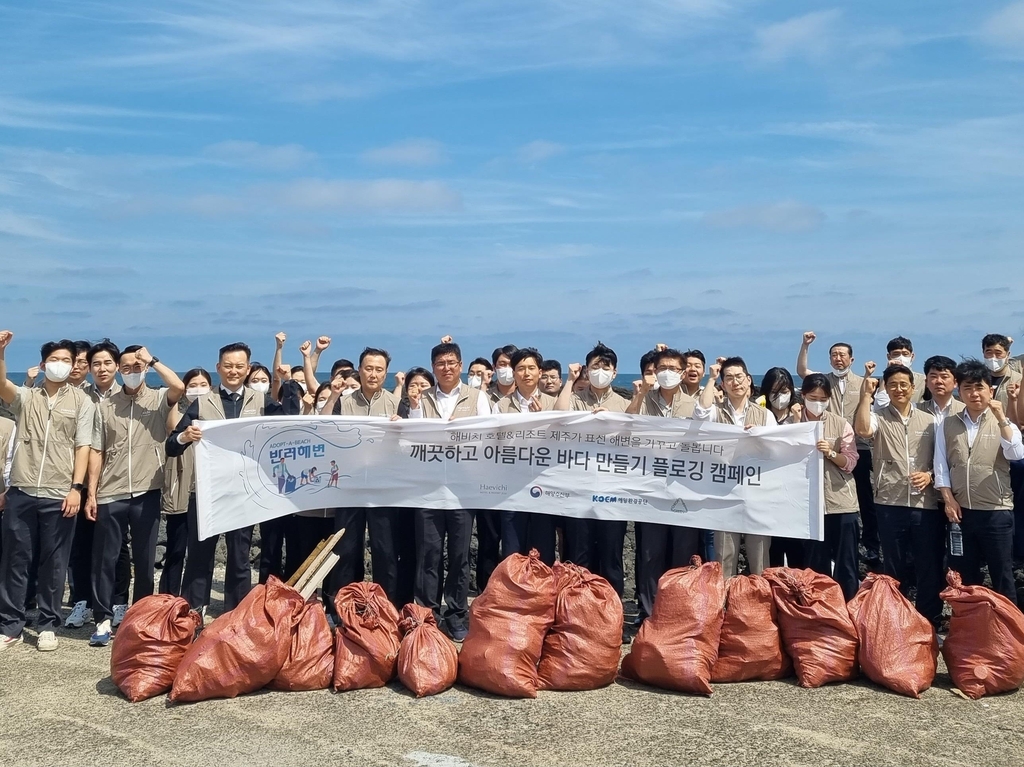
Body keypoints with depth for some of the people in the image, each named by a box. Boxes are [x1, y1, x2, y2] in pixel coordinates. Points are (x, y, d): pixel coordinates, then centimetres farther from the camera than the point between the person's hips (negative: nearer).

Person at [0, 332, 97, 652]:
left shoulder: (81, 402, 6)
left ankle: (48, 625, 16)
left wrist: (76, 488, -9)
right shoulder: (26, 397, 11)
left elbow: (83, 447, 1)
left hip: (59, 495, -1)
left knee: (53, 563, 5)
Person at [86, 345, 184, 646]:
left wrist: (153, 360, -12)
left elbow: (179, 388, -21)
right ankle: (104, 619, 13)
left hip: (147, 493, -1)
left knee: (145, 560, 7)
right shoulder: (106, 405, 8)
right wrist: (91, 493, 1)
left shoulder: (159, 399, 3)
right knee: (104, 559, 4)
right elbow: (97, 452, 7)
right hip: (110, 495, 2)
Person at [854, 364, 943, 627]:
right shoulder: (878, 417, 2)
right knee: (895, 568, 11)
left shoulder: (929, 420, 9)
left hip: (926, 504, 2)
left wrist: (930, 475, -7)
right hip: (890, 504, -1)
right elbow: (862, 429, -22)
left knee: (930, 567, 6)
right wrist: (866, 395, -16)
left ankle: (930, 623, 20)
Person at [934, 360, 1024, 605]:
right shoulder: (947, 425, 6)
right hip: (961, 511, 2)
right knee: (967, 575, 13)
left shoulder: (1003, 424, 1)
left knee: (1001, 576, 4)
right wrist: (948, 499, -4)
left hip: (996, 512, -2)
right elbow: (940, 466, 5)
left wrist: (1001, 418, -23)